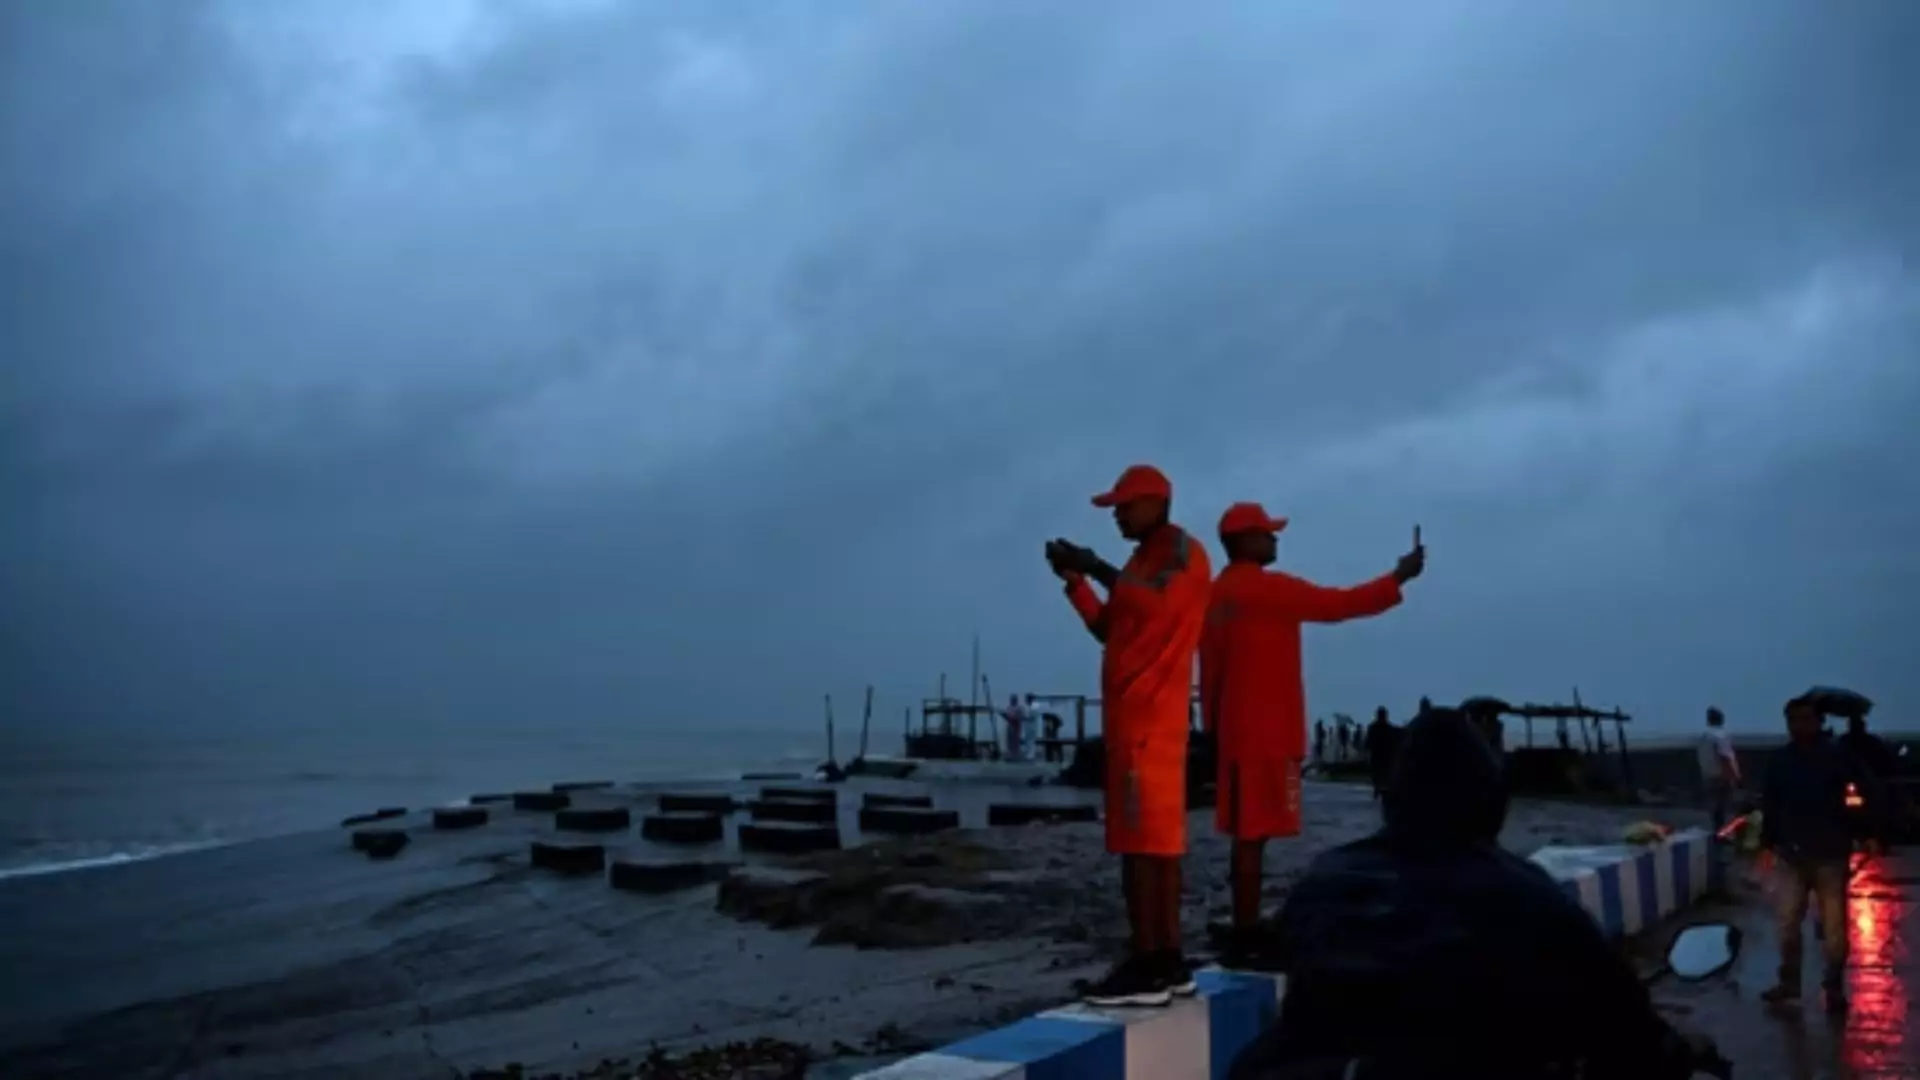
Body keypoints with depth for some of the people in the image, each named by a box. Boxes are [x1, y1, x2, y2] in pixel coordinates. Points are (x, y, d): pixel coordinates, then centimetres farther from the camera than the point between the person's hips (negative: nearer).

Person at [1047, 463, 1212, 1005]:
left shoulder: (1184, 552, -3)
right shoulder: (1142, 560, 23)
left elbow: (1156, 607, -19)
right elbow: (1110, 630, 20)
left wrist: (1099, 569, -11)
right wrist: (1075, 580, 9)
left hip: (1149, 713, -9)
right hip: (1135, 712, 9)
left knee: (1141, 836, -13)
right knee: (1156, 836, 7)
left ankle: (1146, 965, -14)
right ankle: (1167, 959, 10)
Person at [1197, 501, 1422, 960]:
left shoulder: (1219, 594, 15)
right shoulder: (1268, 587, -12)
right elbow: (1337, 605, -11)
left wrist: (1215, 727, 20)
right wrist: (1398, 578, -2)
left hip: (1239, 731, 9)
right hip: (1266, 734, -9)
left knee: (1247, 833, 11)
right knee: (1254, 833, -8)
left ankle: (1246, 933, 16)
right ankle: (1245, 937, -6)